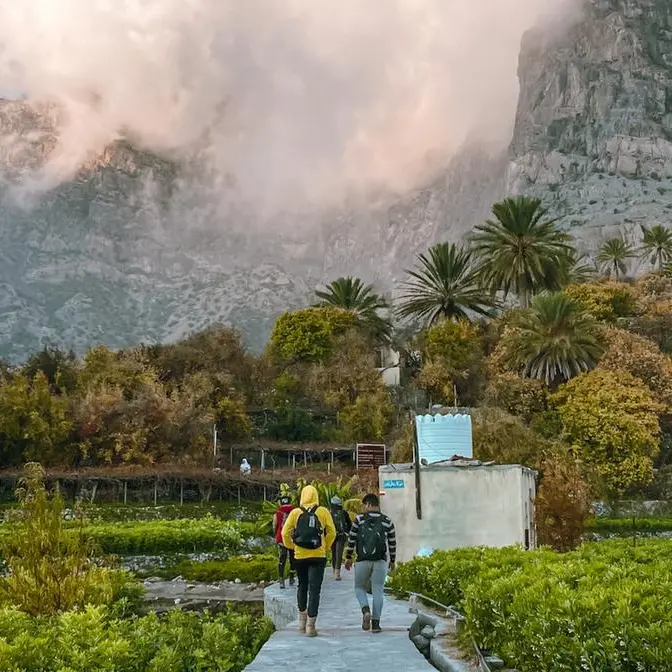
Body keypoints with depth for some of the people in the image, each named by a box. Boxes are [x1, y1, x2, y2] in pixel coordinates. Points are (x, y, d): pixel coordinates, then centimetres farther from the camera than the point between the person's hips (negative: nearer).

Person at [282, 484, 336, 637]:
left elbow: (285, 533, -3)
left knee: (302, 586, 21)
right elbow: (332, 533, -2)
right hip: (318, 556, -2)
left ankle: (302, 620, 26)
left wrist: (291, 546, 12)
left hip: (300, 556, 2)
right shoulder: (323, 512, -2)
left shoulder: (295, 513, 0)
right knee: (314, 589, 1)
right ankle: (310, 625, -1)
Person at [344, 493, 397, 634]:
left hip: (362, 561, -1)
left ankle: (366, 611, -10)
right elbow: (392, 543, 6)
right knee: (378, 591, 6)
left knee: (359, 588, 15)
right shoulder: (387, 521, 2)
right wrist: (392, 561, 18)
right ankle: (376, 623, 3)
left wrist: (348, 558, 11)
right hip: (380, 561, 1)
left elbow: (351, 540, 0)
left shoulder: (359, 520, -3)